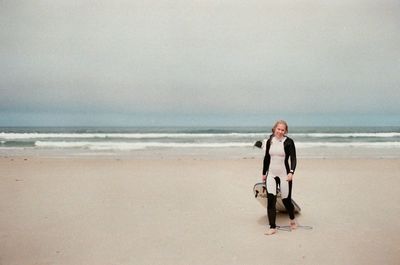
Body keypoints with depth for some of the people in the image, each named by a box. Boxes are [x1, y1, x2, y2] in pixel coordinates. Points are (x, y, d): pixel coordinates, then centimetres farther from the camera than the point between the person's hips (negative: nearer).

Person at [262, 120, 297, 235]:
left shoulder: (289, 142, -6)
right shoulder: (269, 141, 6)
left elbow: (293, 158, -12)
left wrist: (291, 172, -27)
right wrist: (264, 173, 18)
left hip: (284, 175, -3)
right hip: (271, 175, 3)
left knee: (286, 200, 7)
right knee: (271, 200, -8)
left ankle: (292, 220, 36)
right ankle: (272, 227, -1)